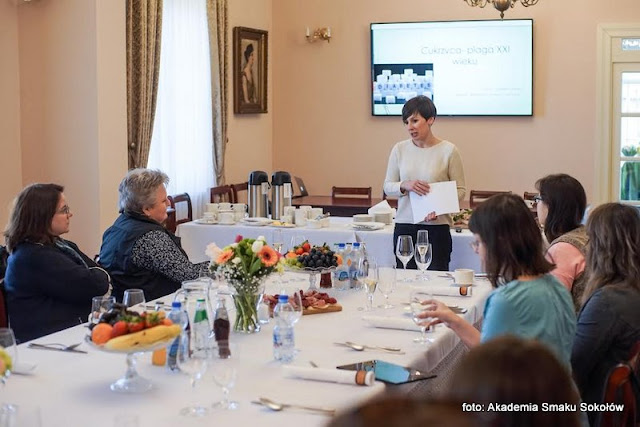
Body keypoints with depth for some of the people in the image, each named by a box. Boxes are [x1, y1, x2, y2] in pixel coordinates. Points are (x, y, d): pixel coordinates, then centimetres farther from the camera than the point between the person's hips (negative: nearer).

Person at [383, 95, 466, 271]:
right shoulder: (399, 149, 4)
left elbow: (460, 189, 0)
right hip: (404, 226, 2)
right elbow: (388, 187, 9)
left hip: (437, 226, -2)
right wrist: (405, 186, -13)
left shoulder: (448, 150, -4)